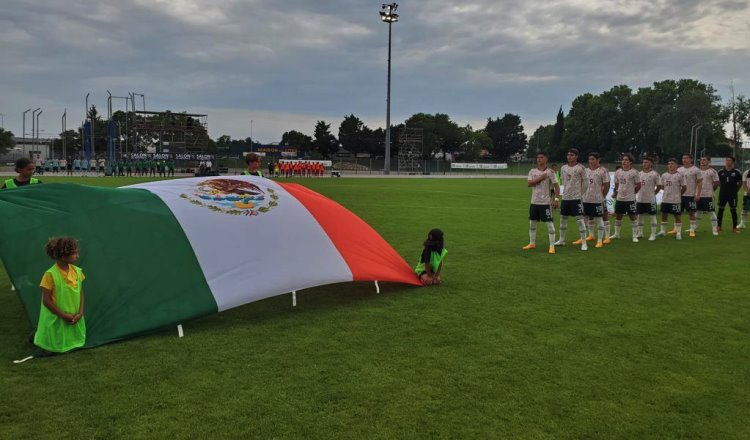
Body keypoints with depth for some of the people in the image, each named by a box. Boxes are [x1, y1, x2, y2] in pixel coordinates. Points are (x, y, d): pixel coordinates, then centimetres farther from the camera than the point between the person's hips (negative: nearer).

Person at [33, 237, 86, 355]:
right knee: (56, 348, 7)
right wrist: (64, 315, -16)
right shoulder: (50, 275, -21)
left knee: (75, 343, 17)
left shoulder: (77, 271, -5)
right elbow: (46, 301, -16)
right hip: (56, 320, -5)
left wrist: (80, 313, -8)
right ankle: (37, 335, 34)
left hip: (75, 319, 5)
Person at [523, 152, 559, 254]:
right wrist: (540, 178, -17)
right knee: (532, 222, 13)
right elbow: (529, 184, -9)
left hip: (545, 202, -4)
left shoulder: (550, 172, -5)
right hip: (534, 201, 4)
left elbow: (556, 186, -5)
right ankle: (532, 243, 26)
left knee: (549, 223, -7)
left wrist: (556, 199, -14)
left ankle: (552, 246, -3)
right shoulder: (532, 171, 5)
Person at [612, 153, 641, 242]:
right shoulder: (618, 172, 6)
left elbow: (638, 185, -1)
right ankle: (616, 234, 25)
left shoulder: (634, 172, -7)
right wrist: (615, 193, 4)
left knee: (633, 217, 0)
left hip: (630, 199, -4)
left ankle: (635, 236, 6)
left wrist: (632, 192, 2)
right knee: (618, 216, 12)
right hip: (619, 198, 5)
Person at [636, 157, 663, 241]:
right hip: (640, 199, 5)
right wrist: (637, 194, 5)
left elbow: (659, 186, -3)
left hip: (650, 199, -5)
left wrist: (653, 193, 0)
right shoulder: (639, 173, 7)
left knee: (652, 216, 2)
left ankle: (653, 234, 8)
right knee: (639, 216, 11)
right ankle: (640, 233, 22)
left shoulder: (655, 174, -8)